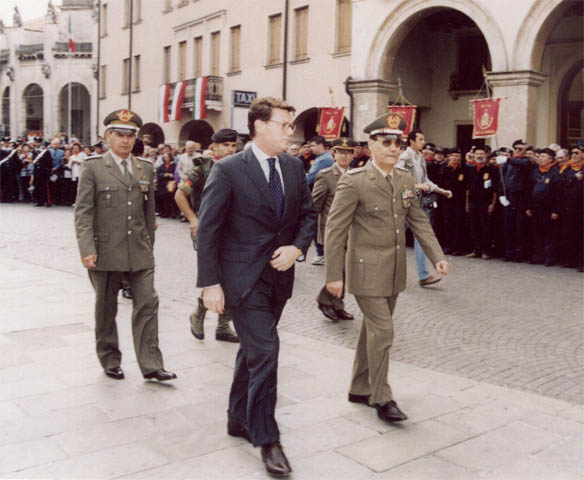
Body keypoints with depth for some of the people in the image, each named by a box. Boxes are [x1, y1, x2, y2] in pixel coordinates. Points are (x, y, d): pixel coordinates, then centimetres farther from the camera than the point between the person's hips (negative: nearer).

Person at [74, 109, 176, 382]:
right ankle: (110, 361, 27)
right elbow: (83, 211, -7)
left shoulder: (146, 169, 10)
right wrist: (87, 250, -16)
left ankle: (151, 365, 3)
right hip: (106, 252, -3)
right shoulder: (93, 168, -2)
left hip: (139, 253, 3)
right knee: (106, 309, 10)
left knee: (147, 304, -2)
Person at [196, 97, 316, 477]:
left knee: (253, 350, 19)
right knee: (265, 351, -9)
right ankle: (267, 439, 7)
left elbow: (308, 214, 14)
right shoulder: (229, 170, -12)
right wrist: (210, 283, -15)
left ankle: (239, 418, 37)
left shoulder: (294, 167, 6)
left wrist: (298, 247, -6)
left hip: (279, 276, 6)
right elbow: (207, 230, -11)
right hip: (243, 278, -6)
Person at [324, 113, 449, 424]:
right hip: (366, 270, -7)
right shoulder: (354, 181, -14)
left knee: (374, 329, 16)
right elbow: (335, 230, -13)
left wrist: (437, 256, 1)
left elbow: (419, 221, 12)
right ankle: (382, 398, 8)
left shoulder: (405, 180, 6)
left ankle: (360, 389, 30)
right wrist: (333, 276, -15)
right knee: (382, 331, -7)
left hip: (394, 270, 7)